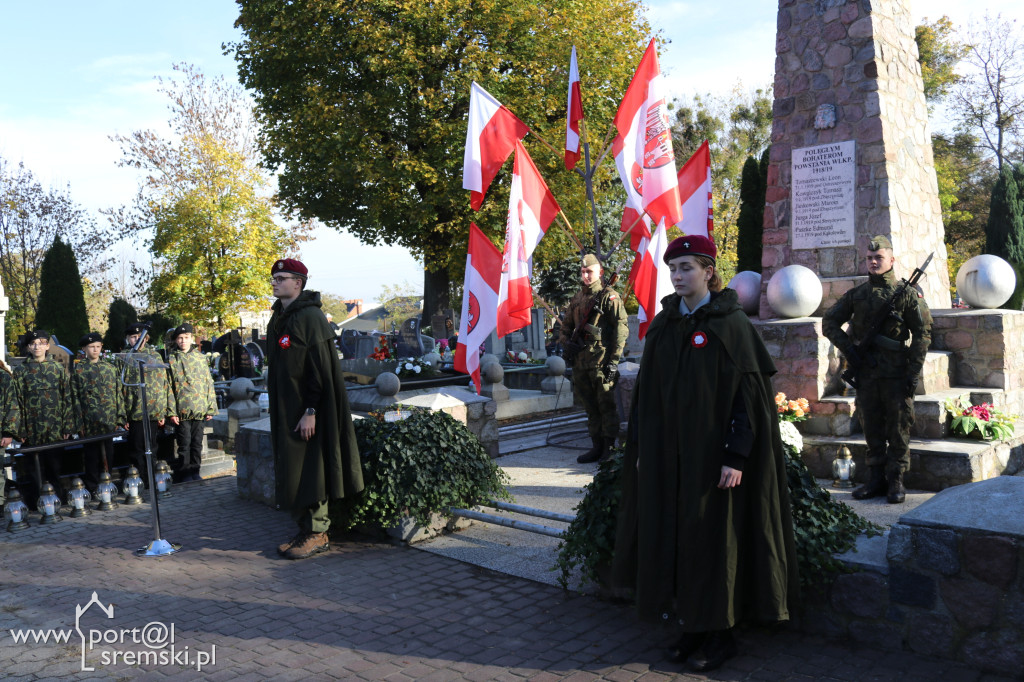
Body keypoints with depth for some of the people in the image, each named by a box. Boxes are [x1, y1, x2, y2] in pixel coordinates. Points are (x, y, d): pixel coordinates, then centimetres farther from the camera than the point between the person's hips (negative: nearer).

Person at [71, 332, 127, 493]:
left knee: (108, 454, 7)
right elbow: (75, 397, 0)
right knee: (92, 453, 3)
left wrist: (121, 417, 5)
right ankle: (93, 488, 12)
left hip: (110, 420, 3)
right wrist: (80, 422, -7)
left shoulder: (111, 368, 11)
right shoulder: (78, 370, 3)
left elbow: (119, 394, 11)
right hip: (90, 422, -2)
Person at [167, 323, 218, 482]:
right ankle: (184, 473, 13)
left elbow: (209, 383, 9)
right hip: (182, 411, -2)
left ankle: (195, 471, 20)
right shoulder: (171, 360, 2)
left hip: (200, 409, 2)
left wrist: (211, 408, 4)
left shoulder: (201, 357, 8)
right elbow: (168, 387, -2)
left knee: (197, 443, 9)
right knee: (184, 444, 2)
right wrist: (172, 411, -9)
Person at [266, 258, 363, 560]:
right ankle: (305, 530, 21)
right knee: (290, 471, 11)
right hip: (285, 410, 9)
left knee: (308, 471, -4)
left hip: (306, 411, -9)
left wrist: (310, 411, -22)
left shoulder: (310, 317, -13)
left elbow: (319, 367, -18)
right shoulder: (278, 318, 14)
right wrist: (276, 413, 17)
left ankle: (317, 534, 6)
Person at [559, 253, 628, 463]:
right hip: (580, 361, 7)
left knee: (606, 405, -3)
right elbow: (565, 327, 25)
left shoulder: (609, 297, -4)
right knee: (590, 407, 12)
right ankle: (597, 447, 20)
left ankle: (610, 449, 4)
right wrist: (566, 344, 4)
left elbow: (621, 329, -9)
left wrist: (614, 360, -14)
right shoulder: (577, 299, 16)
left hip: (600, 360, -7)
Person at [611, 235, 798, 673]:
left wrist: (737, 456, -18)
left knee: (713, 535, 2)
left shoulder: (730, 324, -9)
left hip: (712, 450, -6)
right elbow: (647, 393, 11)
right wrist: (641, 448, 9)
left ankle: (720, 633, 17)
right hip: (669, 453, 6)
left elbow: (748, 390, -13)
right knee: (676, 535, 9)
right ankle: (694, 625, 24)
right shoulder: (663, 325, 8)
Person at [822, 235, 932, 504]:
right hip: (866, 373, 4)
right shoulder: (856, 295, 8)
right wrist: (849, 350, 0)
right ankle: (876, 479, 18)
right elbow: (829, 322, 13)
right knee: (872, 429, 9)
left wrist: (914, 371, -9)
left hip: (896, 374, -3)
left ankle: (896, 481, 11)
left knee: (898, 429, 2)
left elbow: (923, 333, -3)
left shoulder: (907, 293, -2)